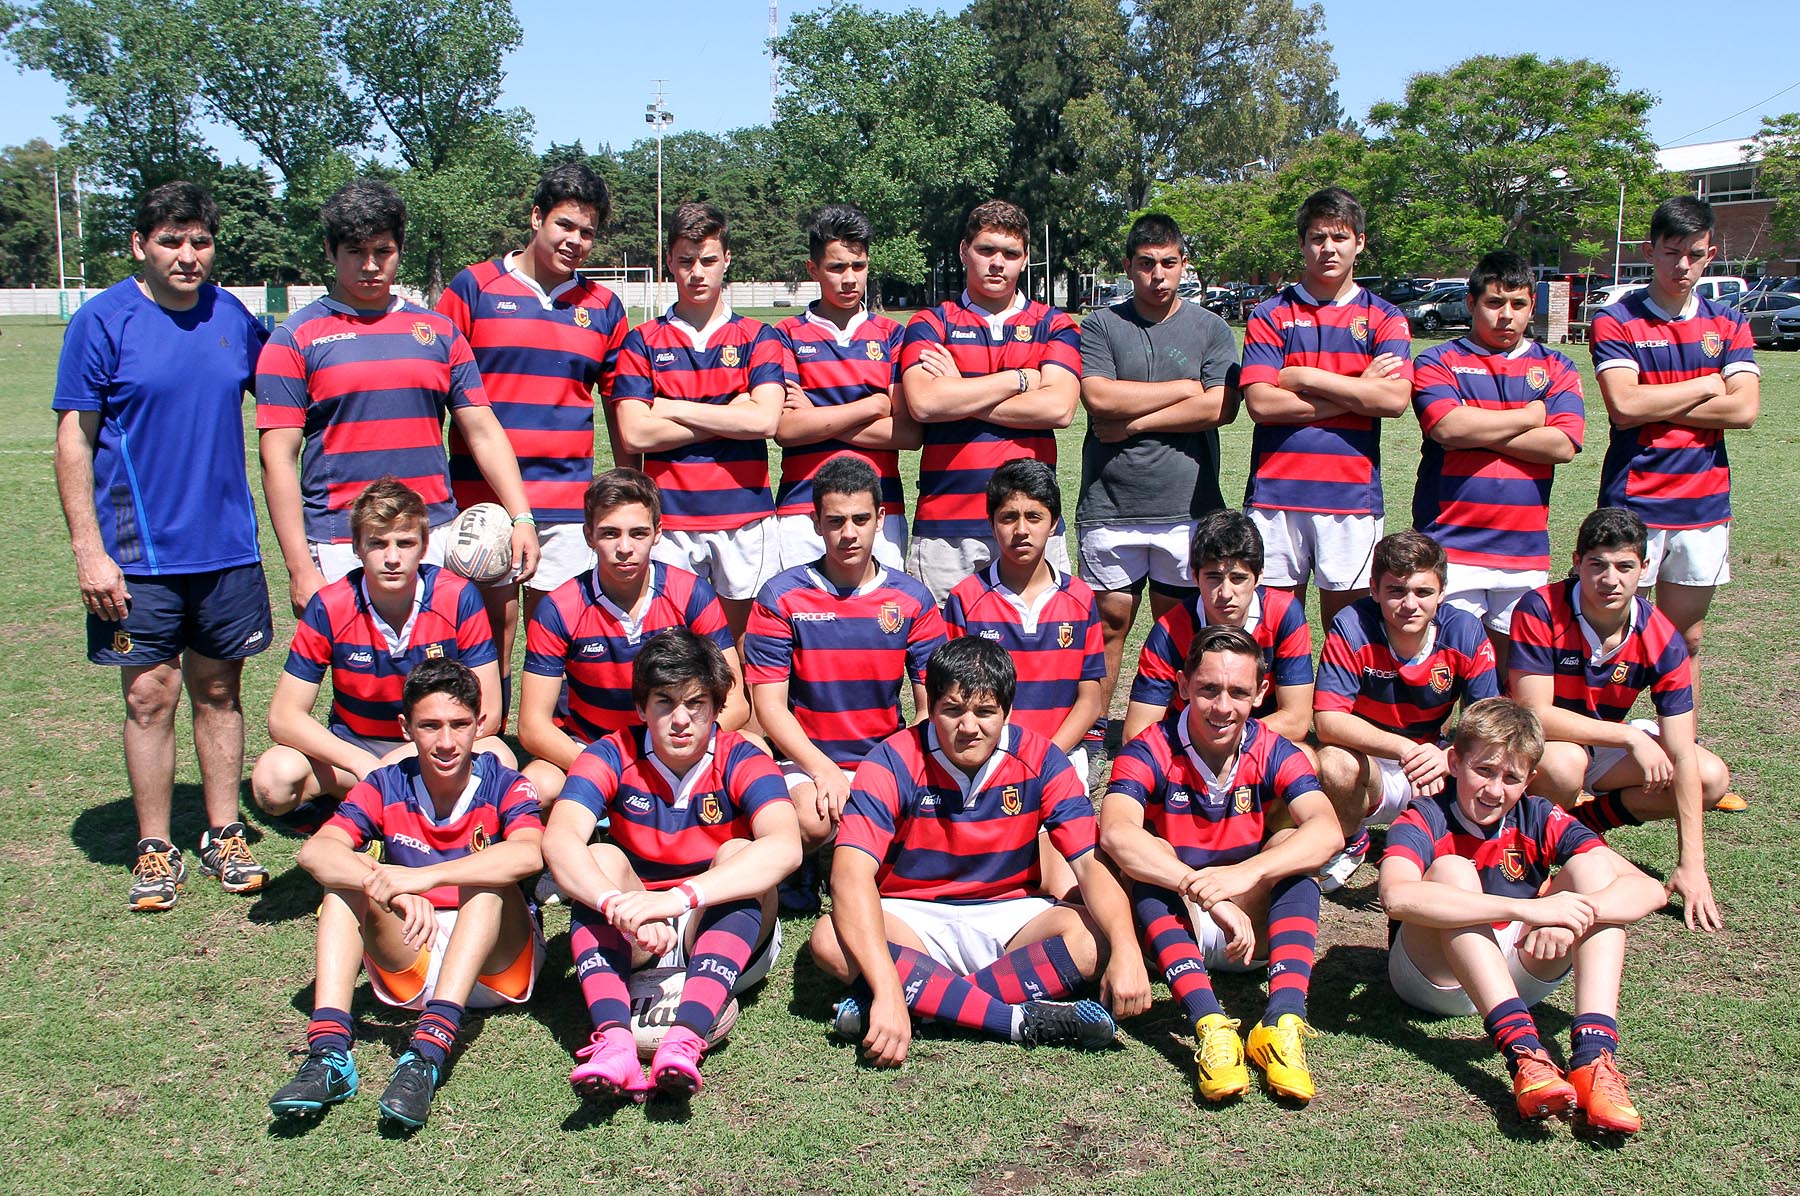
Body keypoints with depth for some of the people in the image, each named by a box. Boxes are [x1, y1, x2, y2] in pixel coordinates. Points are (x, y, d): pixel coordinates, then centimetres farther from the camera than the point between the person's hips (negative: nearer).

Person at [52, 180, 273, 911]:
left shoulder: (233, 317, 5)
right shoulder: (103, 321, -6)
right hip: (139, 553, -3)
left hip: (227, 544, 3)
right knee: (150, 697, 2)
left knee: (218, 690, 11)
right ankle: (155, 851, 14)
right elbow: (74, 440, -6)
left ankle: (224, 836, 22)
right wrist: (88, 549, -12)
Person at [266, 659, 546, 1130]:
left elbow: (529, 854, -31)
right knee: (350, 873, -17)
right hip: (411, 966, 3)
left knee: (488, 879, -28)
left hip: (496, 965, -2)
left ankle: (429, 1051, -43)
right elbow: (315, 851, -19)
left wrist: (423, 876, -41)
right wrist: (391, 888, -38)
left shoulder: (503, 785, -9)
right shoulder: (386, 787, -1)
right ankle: (329, 1052, -33)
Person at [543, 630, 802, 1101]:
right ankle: (614, 1041, -46)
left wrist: (679, 897, -46)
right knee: (602, 859, -24)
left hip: (725, 935, -1)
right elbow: (559, 838, -25)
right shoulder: (613, 756, -6)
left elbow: (785, 846, -33)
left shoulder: (741, 760, -12)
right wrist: (620, 904, -45)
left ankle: (685, 1041, -48)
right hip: (634, 944, 1)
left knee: (737, 855, -27)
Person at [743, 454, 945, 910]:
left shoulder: (912, 599, 4)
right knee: (815, 821, -35)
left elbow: (932, 706, 2)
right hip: (806, 761, -2)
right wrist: (823, 769, -19)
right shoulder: (781, 597, -3)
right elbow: (770, 705, -6)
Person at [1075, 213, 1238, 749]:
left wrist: (1133, 423, -8)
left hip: (1188, 506, 1)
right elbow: (1099, 399, -11)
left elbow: (1220, 406, -7)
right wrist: (1185, 388, -5)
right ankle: (1093, 726, 13)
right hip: (1111, 504, -1)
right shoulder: (1100, 327, 6)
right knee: (1109, 619, 3)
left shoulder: (1210, 329, 8)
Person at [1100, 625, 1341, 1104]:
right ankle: (1209, 1025, -46)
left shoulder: (1273, 753, -7)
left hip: (1253, 930, 2)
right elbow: (1116, 834, -34)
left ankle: (1283, 1020, -39)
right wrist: (1206, 894, -46)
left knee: (1291, 843, -23)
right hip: (1172, 925, -1)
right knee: (1149, 856, -30)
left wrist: (1246, 873, -43)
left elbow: (1327, 831, -25)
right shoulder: (1149, 752, -13)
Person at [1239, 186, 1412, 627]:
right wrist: (1356, 392, -6)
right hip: (1276, 492, 0)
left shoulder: (1384, 318, 9)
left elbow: (1394, 399, -8)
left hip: (1352, 494, 0)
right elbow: (1260, 402, -7)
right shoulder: (1270, 314, 7)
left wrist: (1306, 378, -6)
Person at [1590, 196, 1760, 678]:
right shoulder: (1614, 322, -2)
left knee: (1686, 642, 11)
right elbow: (1623, 404, -17)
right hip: (1633, 502, -4)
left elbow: (1745, 408, -4)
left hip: (1704, 505, 4)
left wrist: (1655, 406, -10)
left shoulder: (1727, 324, 10)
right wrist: (1706, 387, -5)